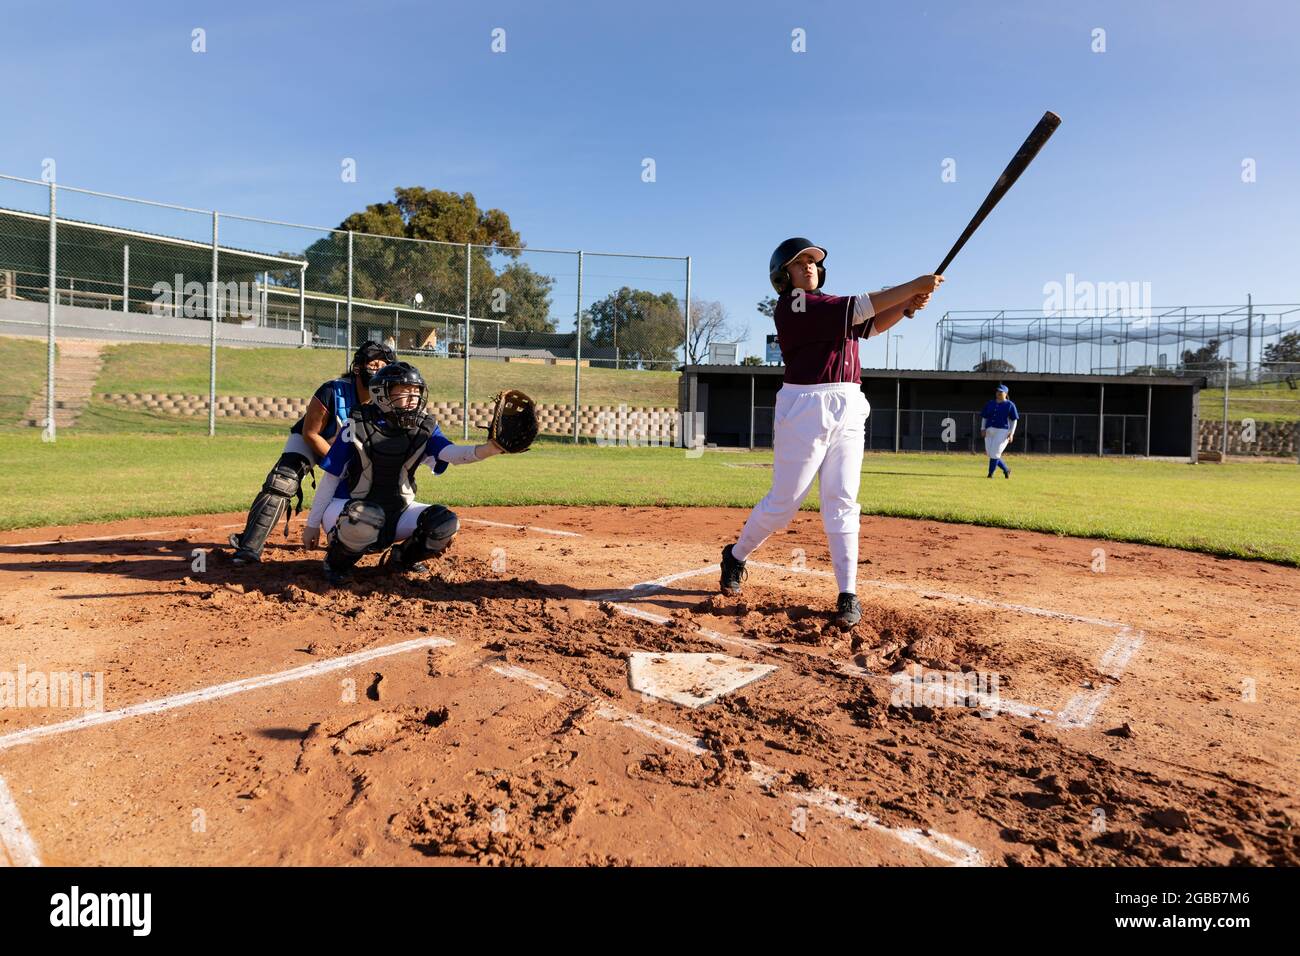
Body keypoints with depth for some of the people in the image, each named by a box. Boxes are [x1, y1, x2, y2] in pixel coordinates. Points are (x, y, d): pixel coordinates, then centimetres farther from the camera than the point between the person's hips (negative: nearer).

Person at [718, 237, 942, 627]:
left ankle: (848, 595, 4)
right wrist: (914, 285, -12)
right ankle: (735, 556, 24)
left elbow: (871, 325, 17)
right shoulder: (791, 305, -8)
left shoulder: (829, 305, 20)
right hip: (806, 408, -7)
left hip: (849, 409, 7)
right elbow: (859, 307, -15)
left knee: (842, 503, 2)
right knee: (784, 502, 0)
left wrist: (907, 305, 0)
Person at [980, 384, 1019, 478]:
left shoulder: (1010, 405, 2)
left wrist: (1011, 433, -9)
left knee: (994, 453, -12)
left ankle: (990, 473, -2)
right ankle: (1006, 470, 23)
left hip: (1002, 431, -5)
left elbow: (1014, 420, 0)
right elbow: (984, 417, 16)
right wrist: (983, 429, 2)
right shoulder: (989, 403, 15)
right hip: (989, 431, 5)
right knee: (990, 454, 4)